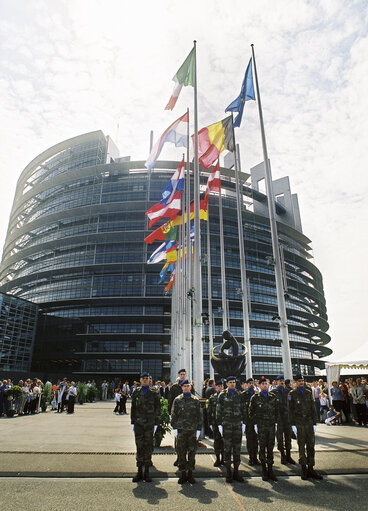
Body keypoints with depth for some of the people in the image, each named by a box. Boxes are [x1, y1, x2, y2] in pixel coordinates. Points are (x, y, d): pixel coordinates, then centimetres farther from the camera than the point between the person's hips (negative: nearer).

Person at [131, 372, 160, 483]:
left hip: (150, 424, -1)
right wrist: (133, 422, 4)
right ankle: (139, 472, 16)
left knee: (148, 447, 4)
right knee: (139, 447, 5)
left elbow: (157, 409, 4)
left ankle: (147, 472, 16)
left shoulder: (154, 393, 3)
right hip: (138, 423, 1)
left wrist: (156, 423, 0)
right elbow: (133, 408, 9)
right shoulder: (136, 392, 6)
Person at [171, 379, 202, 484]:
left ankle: (190, 474, 17)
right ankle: (183, 474, 15)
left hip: (193, 430, 0)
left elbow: (199, 415, 8)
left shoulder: (195, 400, 6)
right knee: (181, 453, 3)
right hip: (181, 430, 0)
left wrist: (199, 429, 3)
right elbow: (174, 415, 6)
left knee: (192, 452, 4)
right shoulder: (177, 400, 5)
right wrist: (174, 428, 0)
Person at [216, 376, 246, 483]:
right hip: (226, 425, -3)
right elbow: (218, 410, 1)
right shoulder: (222, 395, 0)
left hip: (238, 424, 3)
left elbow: (243, 409, 13)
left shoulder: (239, 395, 9)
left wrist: (244, 423, 7)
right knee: (227, 448, 1)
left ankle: (236, 471, 17)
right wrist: (219, 424, -3)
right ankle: (228, 472, 11)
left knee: (237, 448, 6)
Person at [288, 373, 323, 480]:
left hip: (309, 423, 3)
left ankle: (310, 469, 14)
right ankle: (304, 469, 11)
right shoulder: (292, 394, 0)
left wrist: (315, 423, 9)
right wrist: (293, 424, -5)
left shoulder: (308, 392, 11)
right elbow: (291, 410, 0)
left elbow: (313, 408, 14)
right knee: (301, 446, 1)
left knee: (311, 446, 5)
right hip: (299, 424, -3)